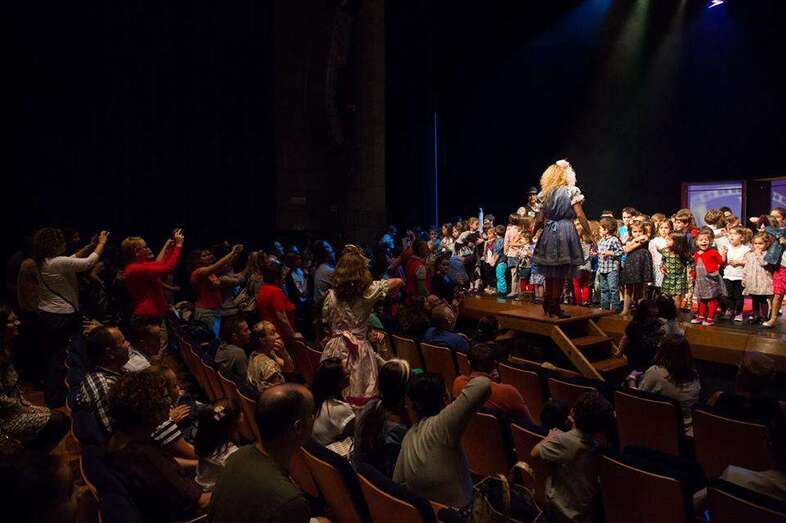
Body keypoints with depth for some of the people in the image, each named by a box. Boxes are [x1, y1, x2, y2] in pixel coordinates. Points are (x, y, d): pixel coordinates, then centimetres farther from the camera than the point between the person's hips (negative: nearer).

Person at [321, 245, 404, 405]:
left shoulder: (331, 295, -3)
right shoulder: (369, 290, -8)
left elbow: (326, 322, 9)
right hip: (359, 350, -2)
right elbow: (399, 282, 3)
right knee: (360, 395, 4)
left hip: (335, 348, 2)